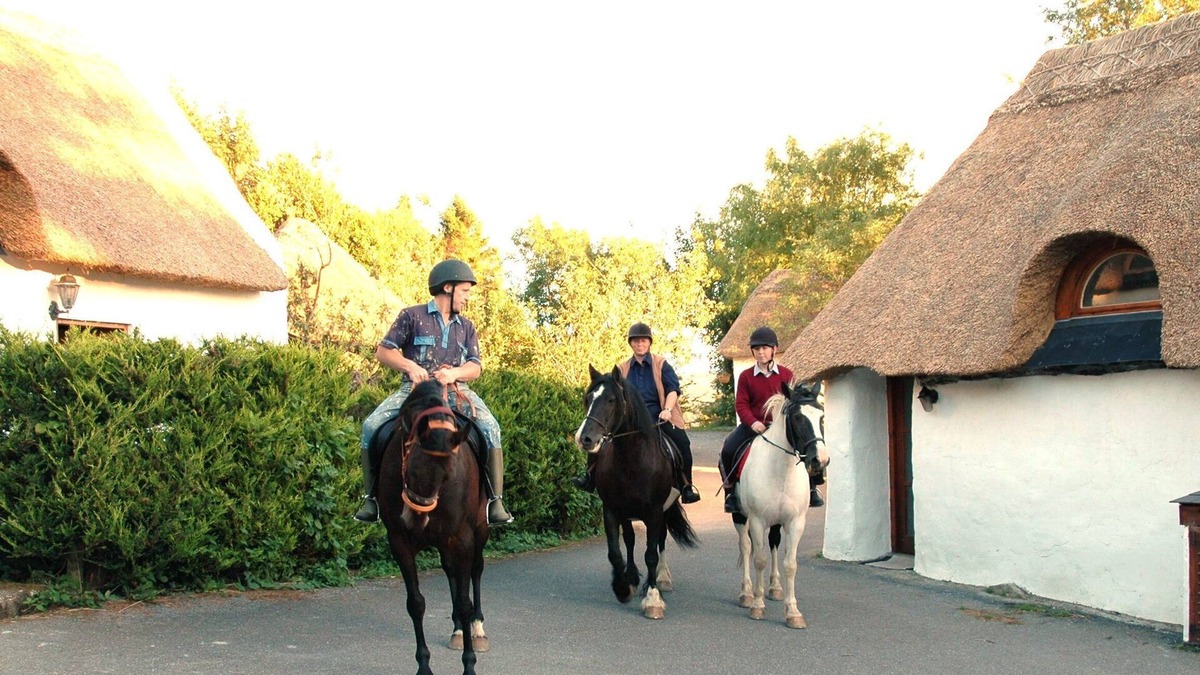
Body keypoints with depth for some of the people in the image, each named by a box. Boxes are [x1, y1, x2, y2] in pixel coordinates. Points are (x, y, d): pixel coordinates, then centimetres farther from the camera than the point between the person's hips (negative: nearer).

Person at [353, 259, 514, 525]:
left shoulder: (466, 326, 18)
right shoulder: (412, 316, 6)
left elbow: (475, 366, 9)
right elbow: (383, 351, 3)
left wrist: (455, 373, -14)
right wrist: (410, 366, -15)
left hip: (455, 391, 2)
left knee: (490, 428, -26)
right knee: (371, 426, -23)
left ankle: (495, 500, -22)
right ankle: (371, 497, -10)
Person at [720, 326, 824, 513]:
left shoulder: (785, 374, 3)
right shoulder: (746, 376, 1)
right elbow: (741, 404, -3)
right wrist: (752, 422, -20)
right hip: (753, 425, 0)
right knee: (728, 450, -22)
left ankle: (811, 488, 9)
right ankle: (731, 490, 0)